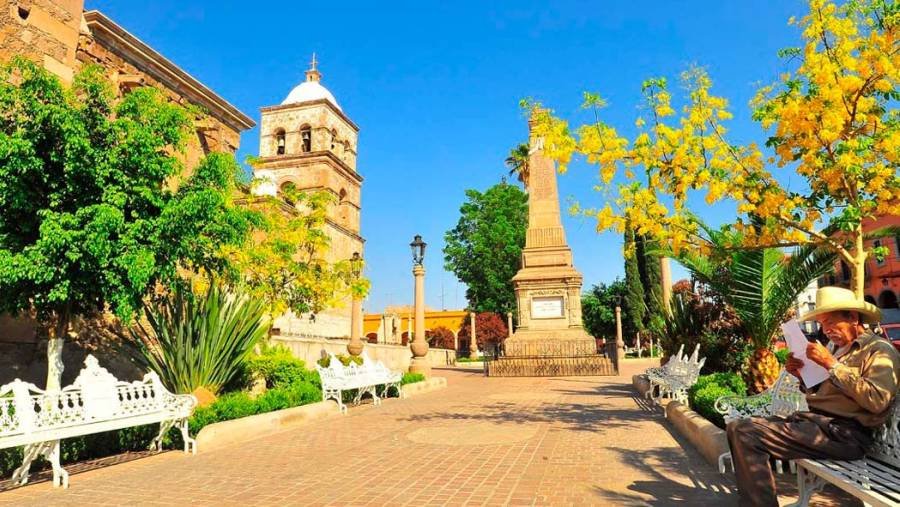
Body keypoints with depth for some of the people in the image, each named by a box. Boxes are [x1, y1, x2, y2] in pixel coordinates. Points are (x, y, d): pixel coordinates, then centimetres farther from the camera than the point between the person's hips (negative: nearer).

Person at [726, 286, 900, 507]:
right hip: (815, 421, 9)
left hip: (843, 433, -9)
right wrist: (802, 376, 6)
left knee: (747, 435, -24)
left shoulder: (880, 350, -4)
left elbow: (878, 400, -22)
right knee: (738, 428, -2)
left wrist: (832, 365, -19)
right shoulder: (837, 347, 20)